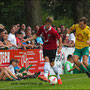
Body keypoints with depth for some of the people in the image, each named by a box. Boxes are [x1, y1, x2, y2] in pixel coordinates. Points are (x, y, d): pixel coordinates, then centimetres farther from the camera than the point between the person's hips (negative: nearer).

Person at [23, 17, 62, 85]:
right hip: (45, 46, 4)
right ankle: (45, 76, -21)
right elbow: (36, 35, 10)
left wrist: (60, 48, -14)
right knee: (46, 59, -16)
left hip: (52, 48, -4)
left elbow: (60, 39, -9)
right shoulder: (42, 28, -5)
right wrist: (26, 40, 6)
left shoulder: (53, 31, -20)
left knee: (52, 64, -7)